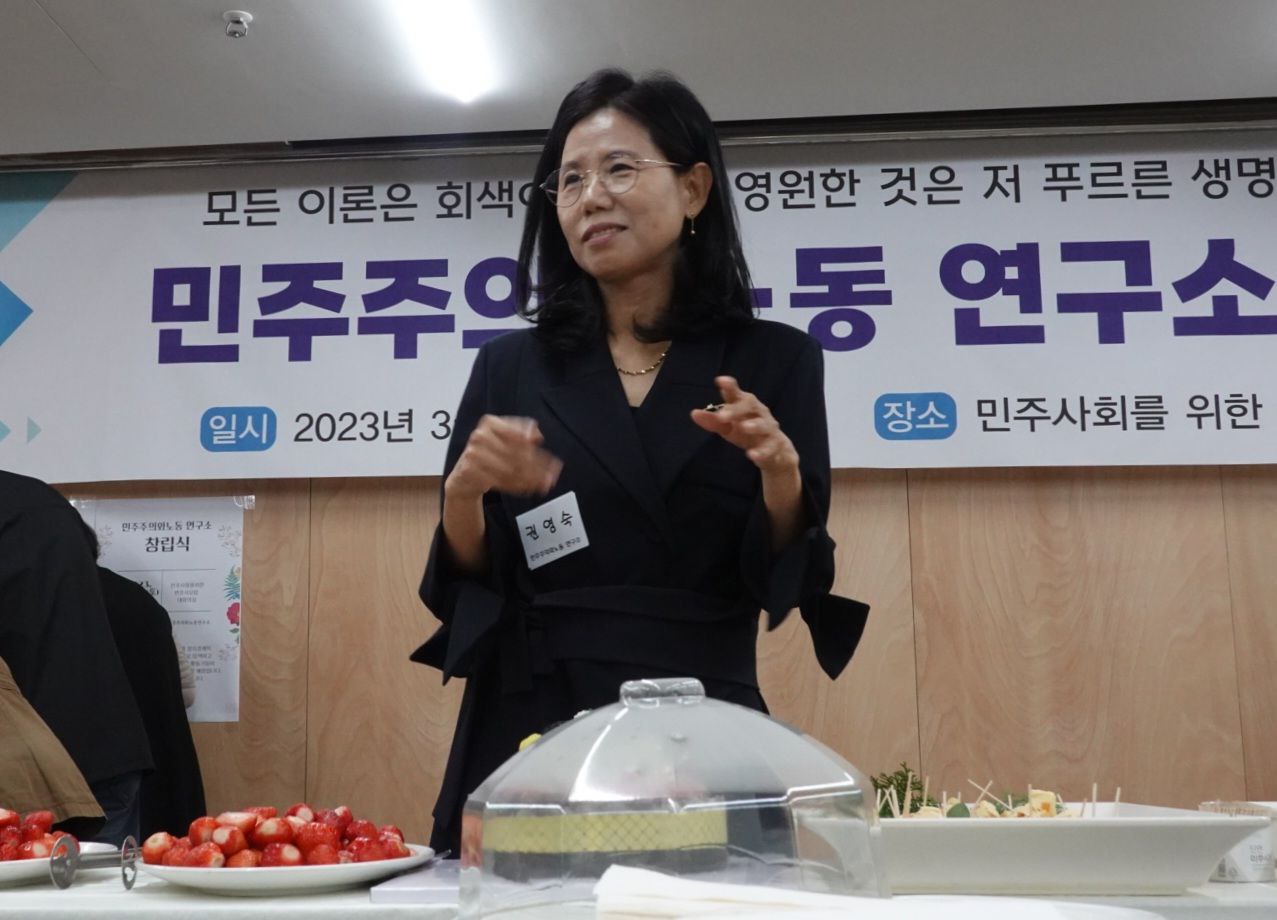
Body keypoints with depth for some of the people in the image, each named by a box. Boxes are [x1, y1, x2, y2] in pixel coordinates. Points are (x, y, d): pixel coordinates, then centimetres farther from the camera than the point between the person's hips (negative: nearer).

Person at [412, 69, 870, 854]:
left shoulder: (775, 360, 1)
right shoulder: (511, 367, 4)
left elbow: (795, 586, 1)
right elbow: (460, 588, 4)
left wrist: (780, 474, -18)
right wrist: (465, 493, -16)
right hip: (533, 734, 1)